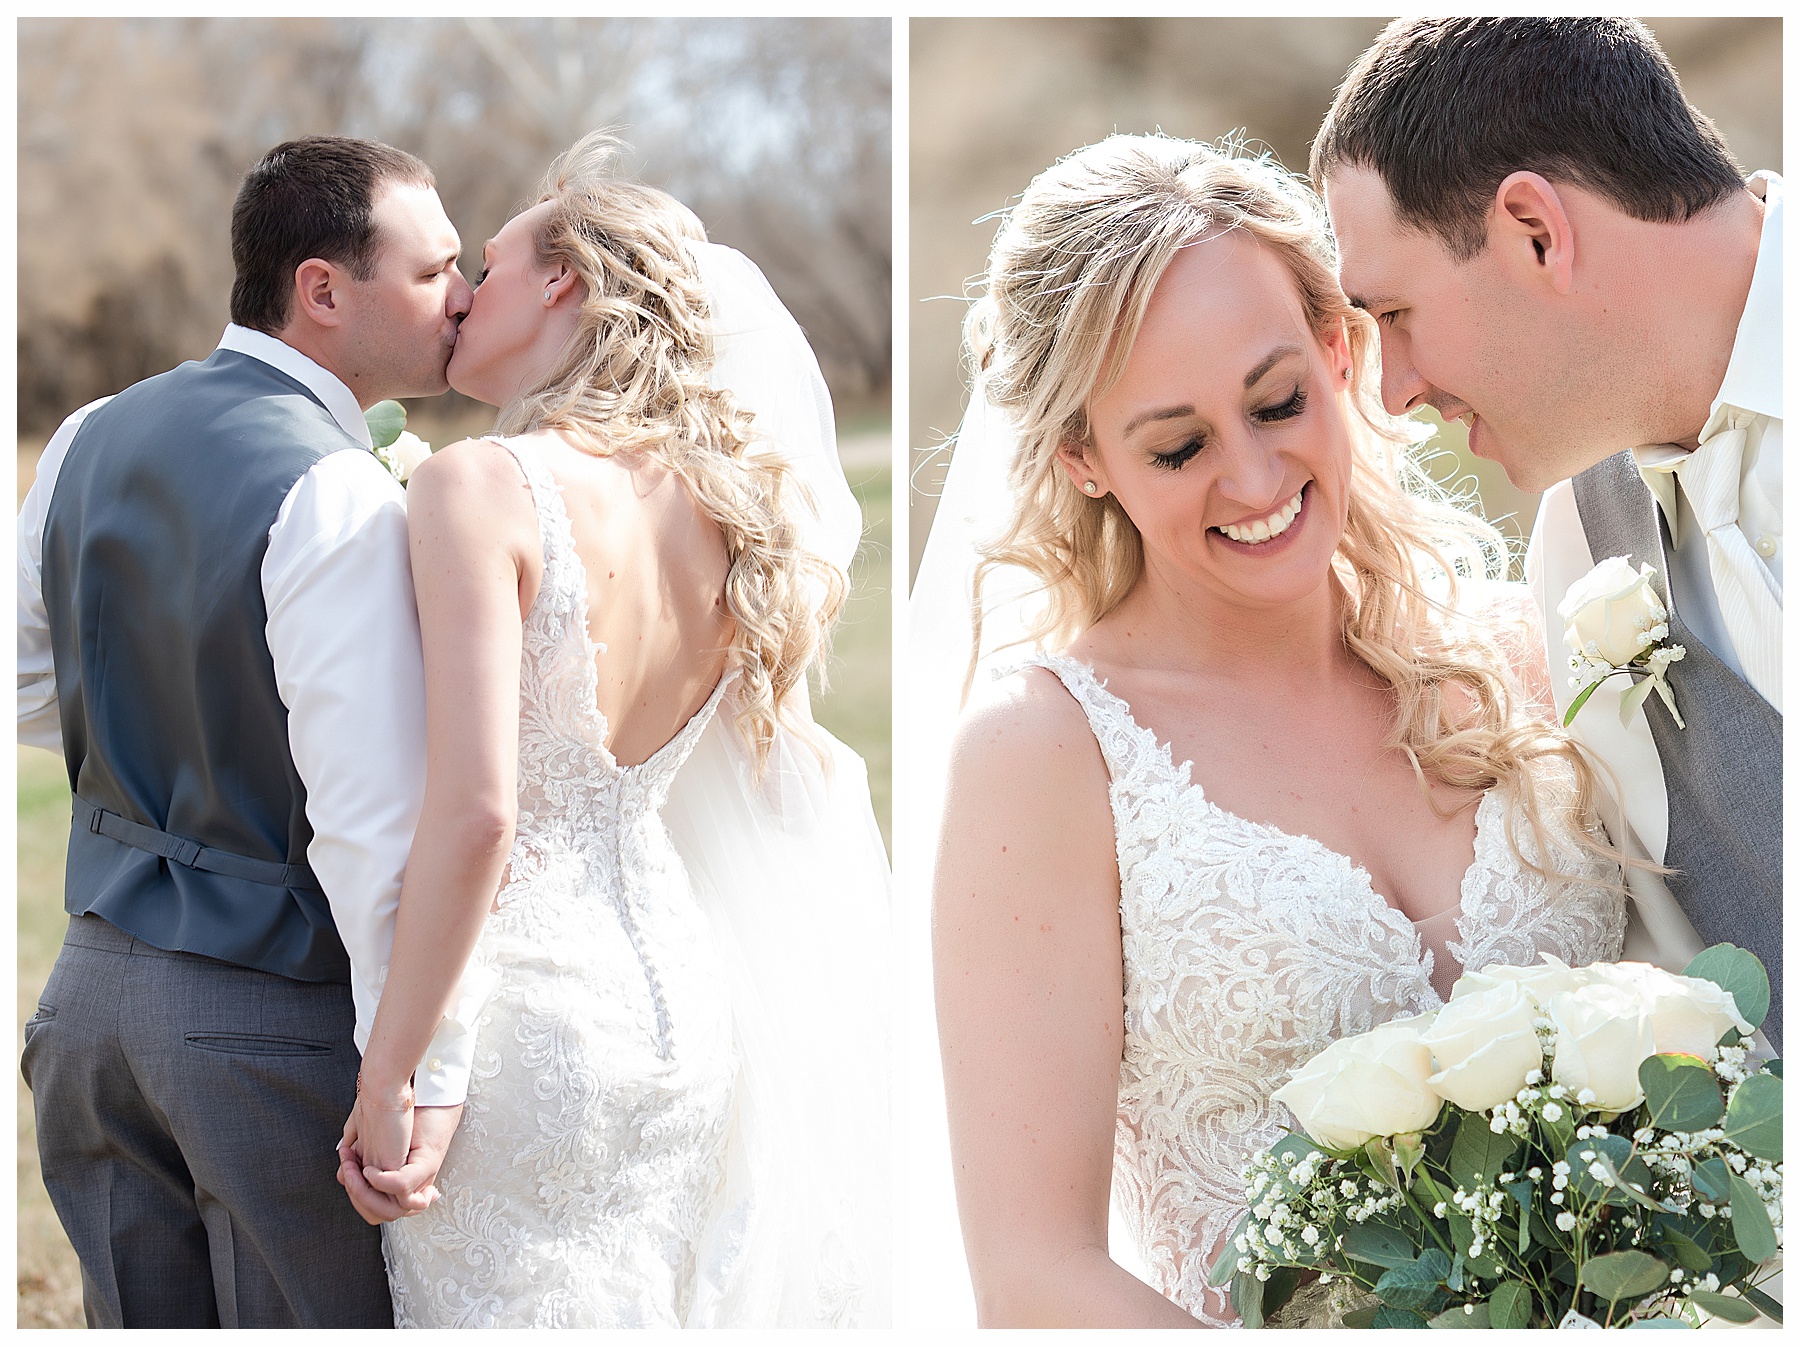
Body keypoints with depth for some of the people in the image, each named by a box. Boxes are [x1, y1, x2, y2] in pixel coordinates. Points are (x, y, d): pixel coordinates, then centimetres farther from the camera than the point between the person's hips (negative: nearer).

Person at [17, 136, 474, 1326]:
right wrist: (425, 1070, -20)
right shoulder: (340, 499, -20)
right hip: (274, 1026, -7)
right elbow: (374, 820, -24)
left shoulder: (91, 439, 4)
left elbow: (27, 698, 16)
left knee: (138, 1321, 15)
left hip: (97, 989, 7)